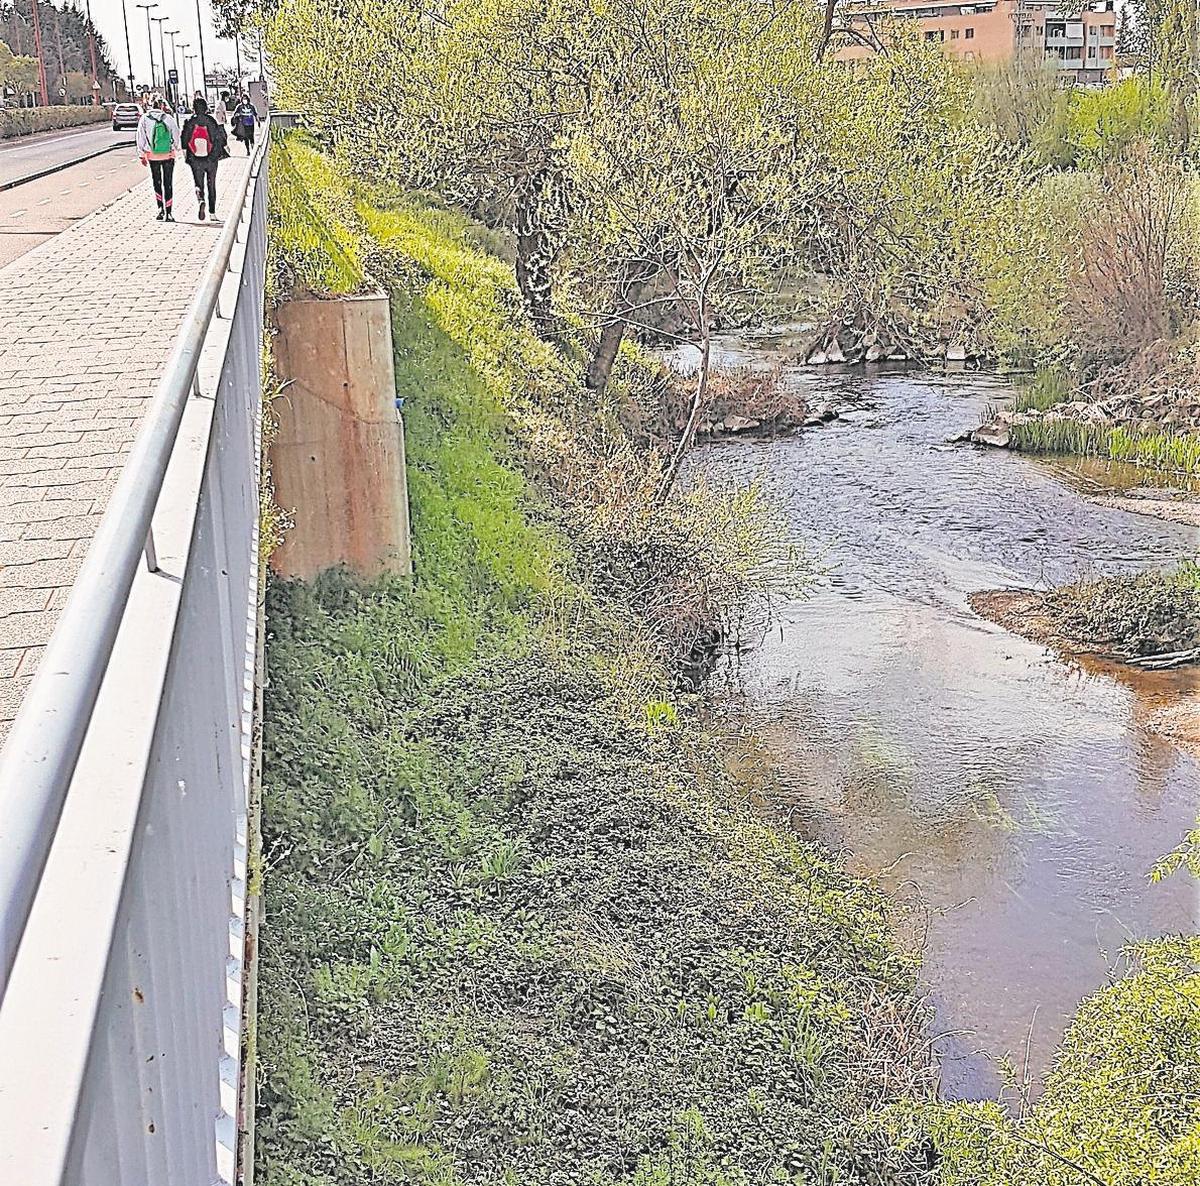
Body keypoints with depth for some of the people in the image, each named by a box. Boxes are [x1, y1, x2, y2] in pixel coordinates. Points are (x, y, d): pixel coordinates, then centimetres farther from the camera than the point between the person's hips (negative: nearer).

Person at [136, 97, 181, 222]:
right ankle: (169, 213, 2)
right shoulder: (169, 118, -6)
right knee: (168, 184, 5)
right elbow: (176, 136, 0)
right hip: (169, 155, -1)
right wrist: (175, 149, 16)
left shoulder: (144, 119, -2)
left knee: (156, 182, 16)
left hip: (152, 155, 1)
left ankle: (160, 208, 8)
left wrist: (142, 155, 8)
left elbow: (141, 138, 1)